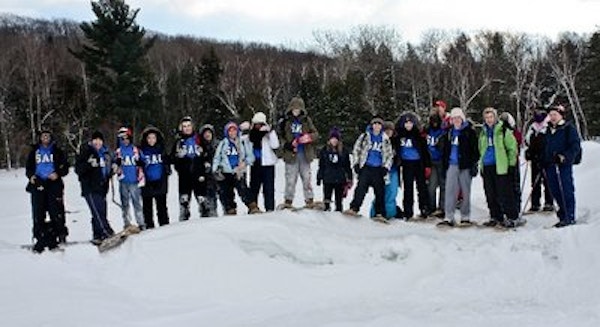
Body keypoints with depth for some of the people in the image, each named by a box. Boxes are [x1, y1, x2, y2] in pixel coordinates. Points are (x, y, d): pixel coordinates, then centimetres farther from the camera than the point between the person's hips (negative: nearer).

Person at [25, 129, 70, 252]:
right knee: (38, 213, -3)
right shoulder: (34, 151, 17)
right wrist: (31, 176, -1)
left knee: (56, 212, -8)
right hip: (38, 184, 2)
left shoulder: (57, 151, 12)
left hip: (54, 184, -2)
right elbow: (28, 167, 20)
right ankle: (41, 239, 2)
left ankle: (60, 236, -1)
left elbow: (65, 167, 9)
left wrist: (58, 174, -11)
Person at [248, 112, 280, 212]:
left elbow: (275, 145, -17)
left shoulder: (269, 133, -5)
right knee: (254, 186, 11)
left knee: (268, 187, -5)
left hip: (267, 163, -5)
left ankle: (270, 208, -3)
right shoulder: (251, 134, 9)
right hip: (255, 164, 5)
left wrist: (271, 132, -24)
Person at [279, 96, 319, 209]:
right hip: (291, 154, 0)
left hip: (305, 153, 0)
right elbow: (281, 137, 11)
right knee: (290, 178, 1)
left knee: (306, 177, 3)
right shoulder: (286, 121, 6)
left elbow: (316, 134, 6)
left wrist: (309, 137, -16)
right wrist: (288, 145, -8)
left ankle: (309, 200, 9)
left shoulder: (306, 120, 7)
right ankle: (288, 200, 8)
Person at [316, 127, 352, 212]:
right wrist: (319, 178, 5)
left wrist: (349, 178, 4)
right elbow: (321, 166, 7)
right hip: (328, 179, 0)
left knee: (339, 200, 6)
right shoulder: (324, 150, 4)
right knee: (327, 198, 2)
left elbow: (347, 166, 8)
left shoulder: (344, 151, 4)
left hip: (340, 180, 0)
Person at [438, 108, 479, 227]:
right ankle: (449, 218, -4)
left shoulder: (469, 131, -2)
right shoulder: (449, 132, 13)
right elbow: (444, 149, 19)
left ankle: (465, 217, 15)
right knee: (450, 190, -3)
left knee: (465, 192, 5)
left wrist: (474, 165, -11)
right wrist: (444, 164, 14)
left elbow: (475, 149, -6)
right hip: (452, 165, 4)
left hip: (465, 166, -4)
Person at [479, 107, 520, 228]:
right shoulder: (483, 133, 14)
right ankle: (496, 217, 19)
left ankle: (513, 218, 2)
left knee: (505, 194, -6)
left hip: (501, 167, -6)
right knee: (491, 195, 10)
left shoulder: (503, 131, -5)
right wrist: (481, 165, 21)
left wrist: (511, 164, -6)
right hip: (487, 168, 6)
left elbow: (512, 148, -5)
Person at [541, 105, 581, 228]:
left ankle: (569, 217, 1)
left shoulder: (569, 128, -2)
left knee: (566, 190, -5)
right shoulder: (549, 130, 18)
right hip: (550, 165, 7)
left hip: (564, 165, -6)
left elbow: (575, 146, -10)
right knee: (555, 192, 8)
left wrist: (565, 156, -22)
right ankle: (563, 214, 19)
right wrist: (543, 163, 17)